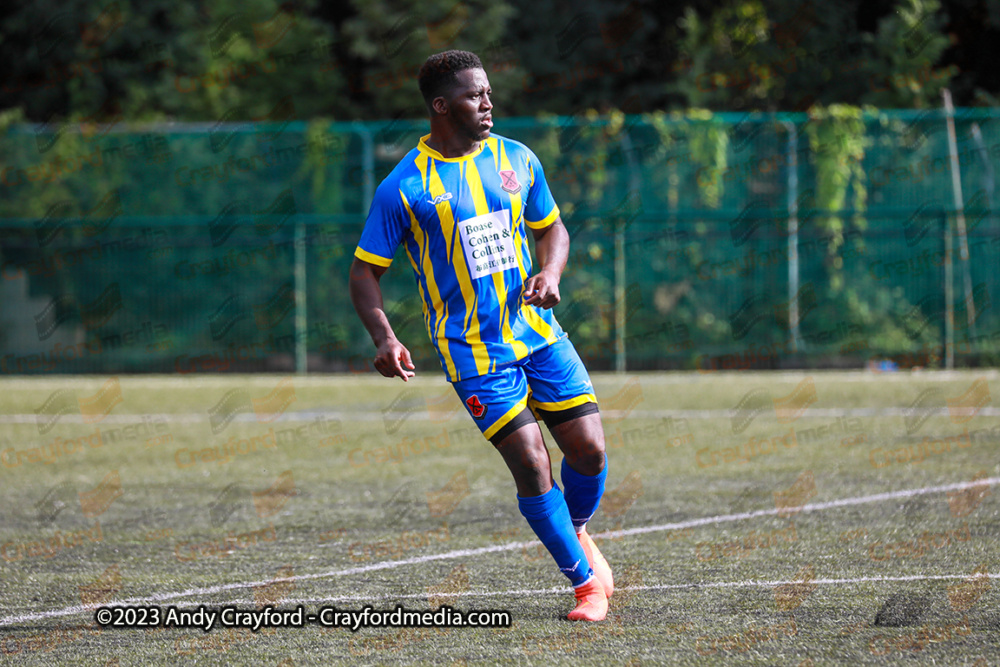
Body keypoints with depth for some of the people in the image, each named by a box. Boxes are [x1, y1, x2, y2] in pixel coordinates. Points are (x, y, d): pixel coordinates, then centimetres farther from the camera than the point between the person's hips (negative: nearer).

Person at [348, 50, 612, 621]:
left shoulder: (517, 160, 5)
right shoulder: (403, 189, -8)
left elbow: (552, 228, 18)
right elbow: (366, 273, -4)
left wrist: (550, 273, -4)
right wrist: (384, 338, -20)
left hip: (539, 332, 4)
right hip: (473, 352, -4)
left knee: (589, 450, -3)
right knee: (531, 464, -11)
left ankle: (578, 536, 29)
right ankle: (586, 581, 5)